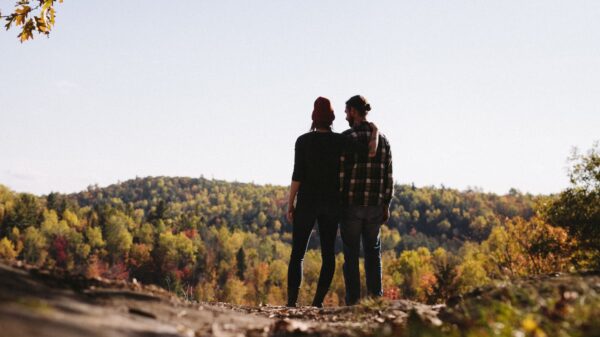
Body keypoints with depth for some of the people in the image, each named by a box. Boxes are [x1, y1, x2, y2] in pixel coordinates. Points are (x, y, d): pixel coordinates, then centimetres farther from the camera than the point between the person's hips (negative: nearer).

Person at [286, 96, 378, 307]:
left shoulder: (303, 140, -8)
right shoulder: (339, 141, -4)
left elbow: (297, 175, -11)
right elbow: (371, 152, -10)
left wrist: (290, 204, -3)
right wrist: (375, 132, 10)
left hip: (307, 202, -2)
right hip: (331, 203, 2)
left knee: (297, 253, 5)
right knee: (328, 253, 10)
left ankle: (292, 300, -6)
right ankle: (318, 300, 0)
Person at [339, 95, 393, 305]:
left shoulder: (346, 138, -10)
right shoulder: (382, 139, 6)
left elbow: (339, 173, -13)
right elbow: (388, 175, 6)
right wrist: (386, 205, 11)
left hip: (351, 204, -4)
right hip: (375, 205, 4)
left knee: (351, 253, 3)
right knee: (373, 251, 14)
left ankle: (353, 300, 3)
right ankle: (375, 296, 9)